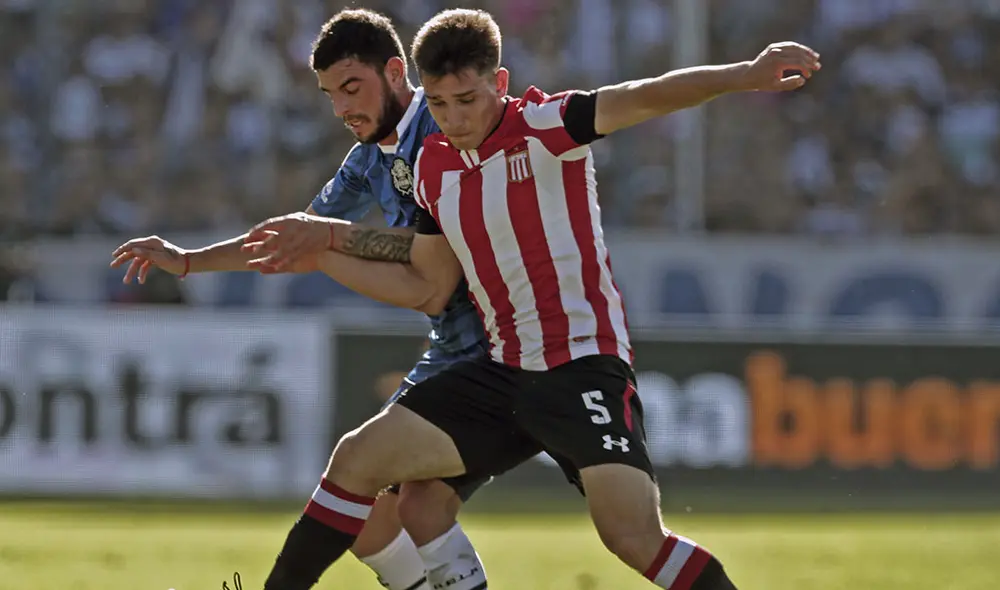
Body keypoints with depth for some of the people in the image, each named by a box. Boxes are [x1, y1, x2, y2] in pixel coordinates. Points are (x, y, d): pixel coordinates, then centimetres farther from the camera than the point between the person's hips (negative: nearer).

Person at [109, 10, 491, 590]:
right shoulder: (371, 158, 12)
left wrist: (332, 237, -28)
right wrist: (187, 260, 25)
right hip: (447, 355, 9)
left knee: (422, 505, -23)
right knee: (362, 508, 5)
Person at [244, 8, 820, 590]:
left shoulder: (543, 127, -11)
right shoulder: (435, 167, 9)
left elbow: (645, 98, -27)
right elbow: (429, 288, 20)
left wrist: (744, 76, -43)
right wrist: (324, 257, 15)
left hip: (584, 362, -7)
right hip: (505, 369, 7)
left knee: (634, 536, -21)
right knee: (358, 460, 4)